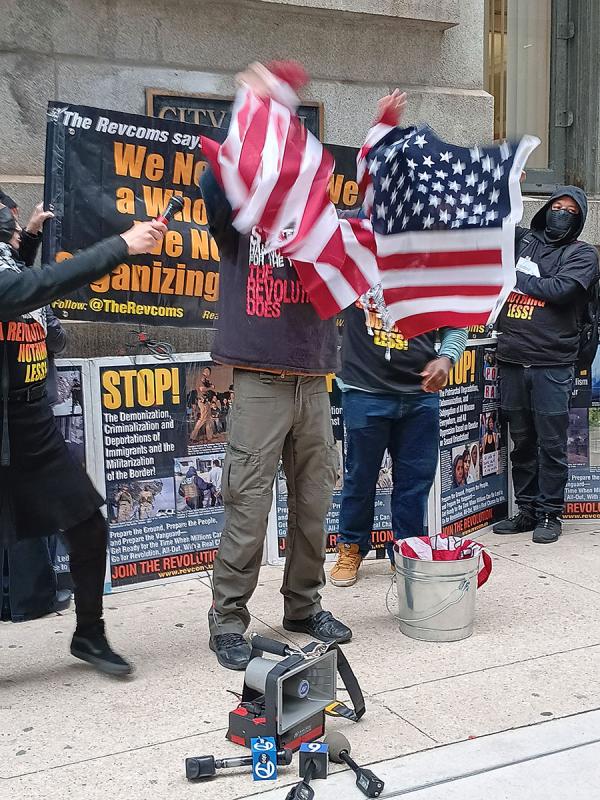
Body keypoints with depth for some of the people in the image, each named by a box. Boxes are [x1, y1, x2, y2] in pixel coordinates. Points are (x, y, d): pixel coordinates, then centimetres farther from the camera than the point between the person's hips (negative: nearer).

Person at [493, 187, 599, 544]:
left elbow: (559, 290, -13)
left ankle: (550, 514, 10)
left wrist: (515, 276, -3)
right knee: (521, 440, 11)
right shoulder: (523, 241, 15)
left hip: (552, 364, -4)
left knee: (551, 443, 0)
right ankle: (527, 510, 21)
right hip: (512, 360, 4)